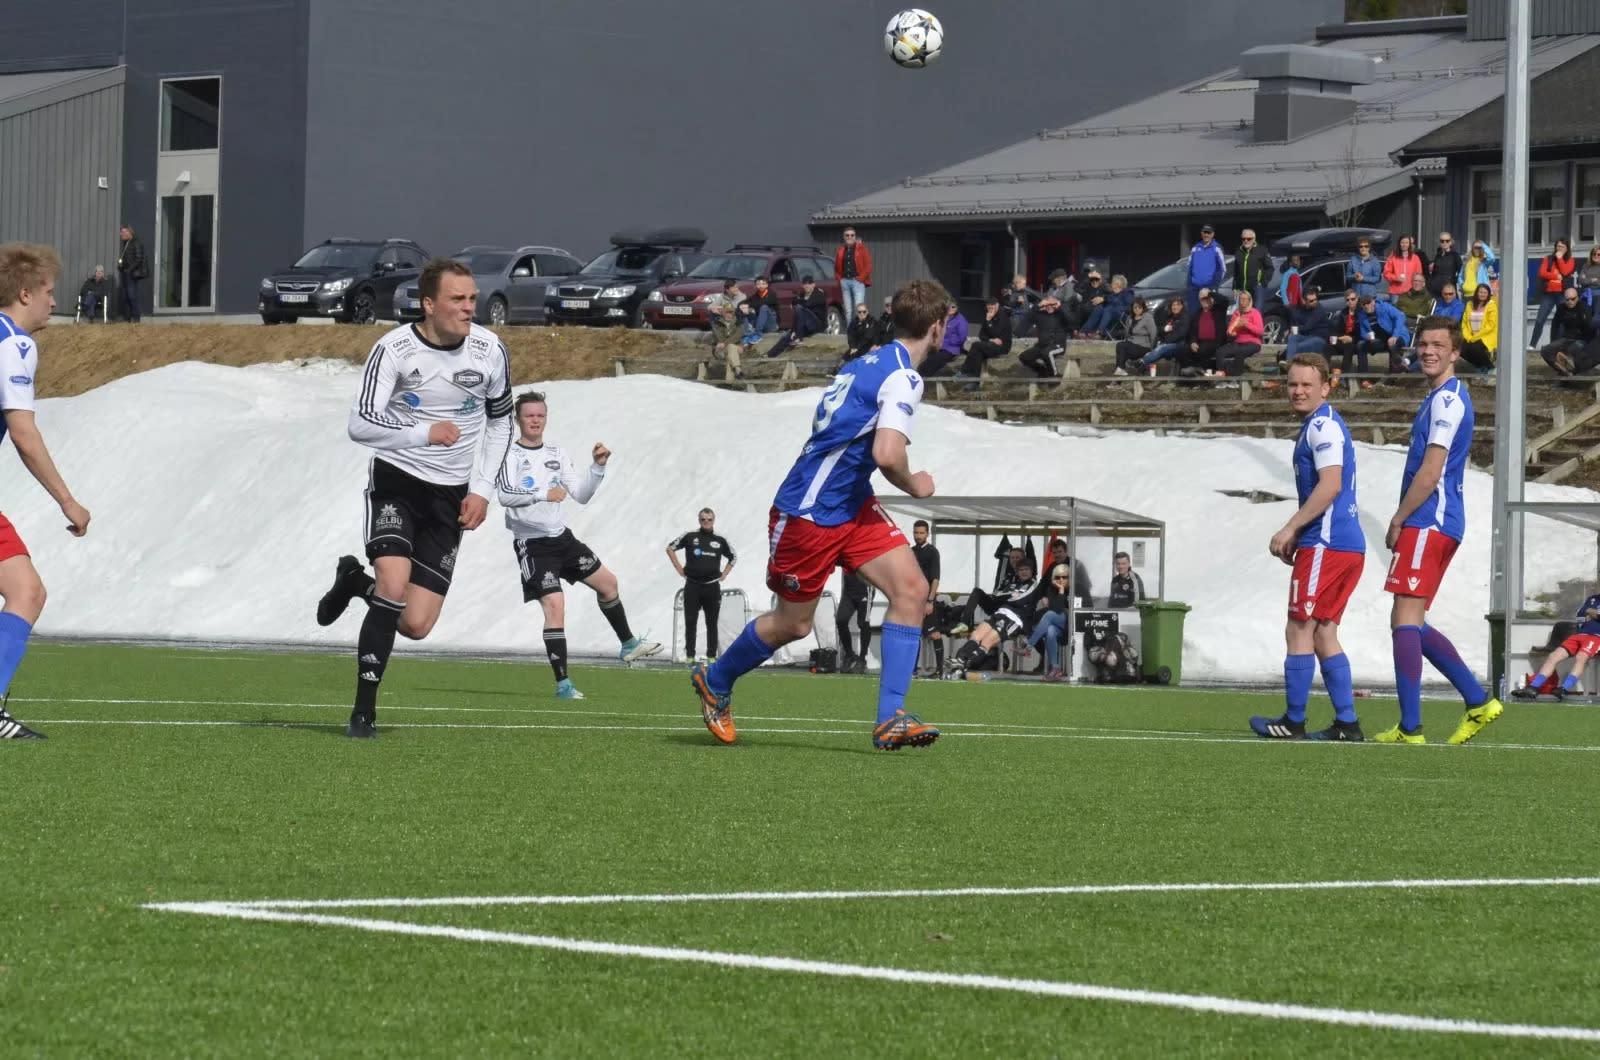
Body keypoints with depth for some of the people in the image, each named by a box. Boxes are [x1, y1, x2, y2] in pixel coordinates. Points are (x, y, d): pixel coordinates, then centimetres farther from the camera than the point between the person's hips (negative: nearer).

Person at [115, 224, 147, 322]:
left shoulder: (136, 244, -10)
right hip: (124, 274, 9)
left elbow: (139, 259, -16)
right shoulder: (125, 244, 17)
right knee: (125, 297, 8)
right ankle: (126, 319, 10)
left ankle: (135, 318, -9)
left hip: (131, 274, -9)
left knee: (132, 296, -10)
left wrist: (130, 269, -18)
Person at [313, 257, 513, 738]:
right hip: (396, 481, -3)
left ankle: (355, 581, 31)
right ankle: (364, 709, -13)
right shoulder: (394, 348, -15)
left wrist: (481, 490, 4)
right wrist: (424, 433, -35)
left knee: (416, 624, -4)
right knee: (395, 585, -26)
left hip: (451, 496, 3)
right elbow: (360, 423, -21)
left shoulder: (489, 351, -5)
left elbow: (500, 420, 12)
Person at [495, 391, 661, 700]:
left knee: (607, 582, 14)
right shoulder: (510, 455, -11)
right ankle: (562, 684, -16)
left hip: (561, 536, 7)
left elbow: (580, 495, 9)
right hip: (532, 544, -7)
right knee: (554, 605, -18)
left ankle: (627, 644, 36)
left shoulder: (557, 453, 9)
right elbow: (505, 495, -27)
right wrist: (543, 494, -39)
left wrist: (597, 468, -6)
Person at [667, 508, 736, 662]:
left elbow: (733, 558, 22)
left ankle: (711, 655, 8)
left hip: (712, 587, 1)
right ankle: (689, 655, 5)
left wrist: (724, 574, 10)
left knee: (712, 623, 3)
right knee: (690, 622, 0)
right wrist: (679, 568, 4)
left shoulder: (720, 540, 6)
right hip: (692, 586, -1)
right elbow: (670, 548, 10)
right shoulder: (690, 537, 1)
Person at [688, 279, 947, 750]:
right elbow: (887, 455, -31)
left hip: (852, 506, 8)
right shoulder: (902, 378, -20)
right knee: (792, 624, 9)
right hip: (808, 513, -8)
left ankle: (890, 719, -10)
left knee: (911, 588, -8)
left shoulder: (869, 362, 8)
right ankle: (714, 681, 36)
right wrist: (914, 485, -11)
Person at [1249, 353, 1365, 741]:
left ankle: (1293, 721, 0)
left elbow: (1330, 485, -22)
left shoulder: (1323, 426, -11)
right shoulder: (1317, 425, 21)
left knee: (1300, 631, -5)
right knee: (1323, 634, 11)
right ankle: (1346, 723, 9)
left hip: (1327, 545, -10)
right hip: (1347, 545, 10)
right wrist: (1298, 535, 20)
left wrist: (1289, 529, -19)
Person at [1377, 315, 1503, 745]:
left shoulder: (1447, 400, -12)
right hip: (1438, 524, 10)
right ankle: (1478, 702, 14)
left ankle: (1410, 729, -12)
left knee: (1405, 620, -11)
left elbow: (1430, 473, -18)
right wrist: (1405, 521, 19)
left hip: (1428, 523, -10)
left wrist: (1398, 521, -10)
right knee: (1410, 624, 14)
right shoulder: (1441, 398, 20)